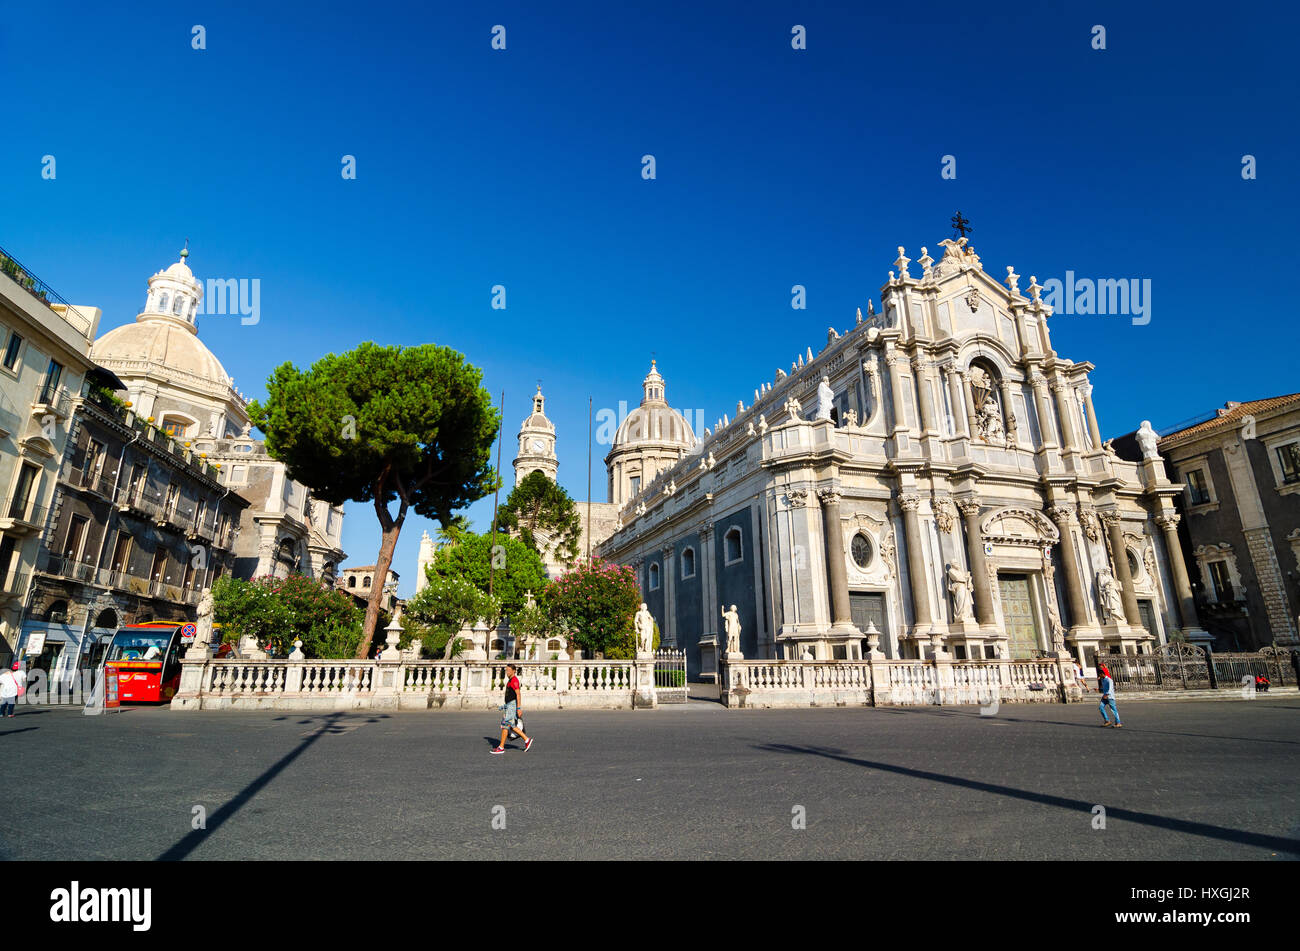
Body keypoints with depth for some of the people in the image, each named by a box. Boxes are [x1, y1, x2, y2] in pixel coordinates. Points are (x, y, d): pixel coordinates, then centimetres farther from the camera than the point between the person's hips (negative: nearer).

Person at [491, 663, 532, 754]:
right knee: (512, 726, 10)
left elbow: (518, 694, -20)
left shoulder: (514, 680, -14)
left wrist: (518, 708, -25)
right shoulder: (510, 680, 19)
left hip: (512, 704, -10)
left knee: (505, 725, -6)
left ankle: (501, 747, 0)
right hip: (509, 705, 10)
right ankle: (527, 739, 14)